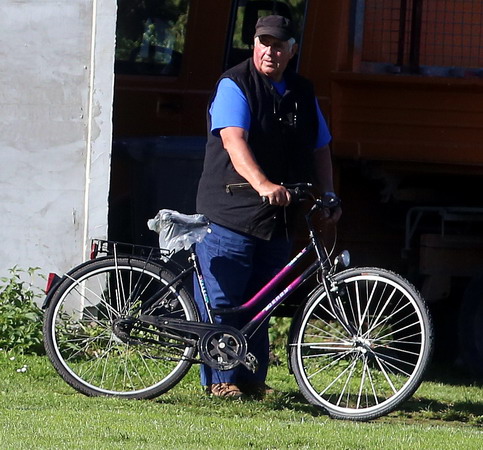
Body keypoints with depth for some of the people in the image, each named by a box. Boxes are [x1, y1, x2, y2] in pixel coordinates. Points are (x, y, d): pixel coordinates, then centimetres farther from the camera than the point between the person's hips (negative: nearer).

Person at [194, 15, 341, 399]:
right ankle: (221, 379, 1)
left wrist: (328, 197, 8)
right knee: (223, 301, -4)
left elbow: (320, 148, 21)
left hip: (276, 220, 6)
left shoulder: (302, 94, 13)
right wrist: (262, 184, -37)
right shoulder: (235, 86, -7)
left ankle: (252, 379, 14)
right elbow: (234, 141, -22)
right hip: (230, 212, -6)